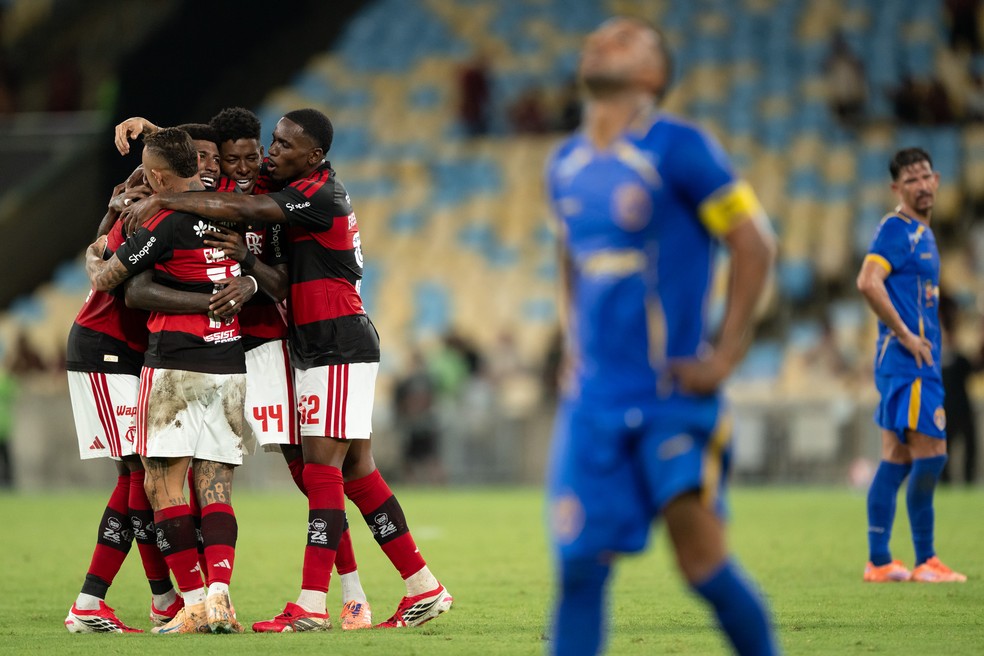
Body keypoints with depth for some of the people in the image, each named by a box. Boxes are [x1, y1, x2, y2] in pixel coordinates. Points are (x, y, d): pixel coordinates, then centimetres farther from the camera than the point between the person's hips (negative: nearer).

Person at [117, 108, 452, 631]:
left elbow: (243, 211, -26)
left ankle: (311, 606, -15)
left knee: (321, 467, -12)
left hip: (339, 346, -10)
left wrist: (162, 199, -21)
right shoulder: (290, 187, 12)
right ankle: (424, 588, 13)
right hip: (318, 348, 10)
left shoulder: (321, 196, -15)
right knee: (355, 471, 9)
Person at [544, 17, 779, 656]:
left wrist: (725, 356, -11)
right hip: (593, 400, 6)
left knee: (702, 560, -9)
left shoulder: (677, 148, -9)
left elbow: (754, 243, -8)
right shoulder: (566, 165, 12)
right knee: (580, 567, -1)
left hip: (674, 396, -5)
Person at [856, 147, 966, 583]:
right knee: (930, 455, -9)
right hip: (907, 361, -9)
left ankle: (879, 562, 11)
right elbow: (868, 282, -25)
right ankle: (925, 561, -5)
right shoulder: (896, 229, -12)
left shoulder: (923, 232, 18)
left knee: (896, 460, 9)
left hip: (918, 359, 9)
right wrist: (905, 336, -20)